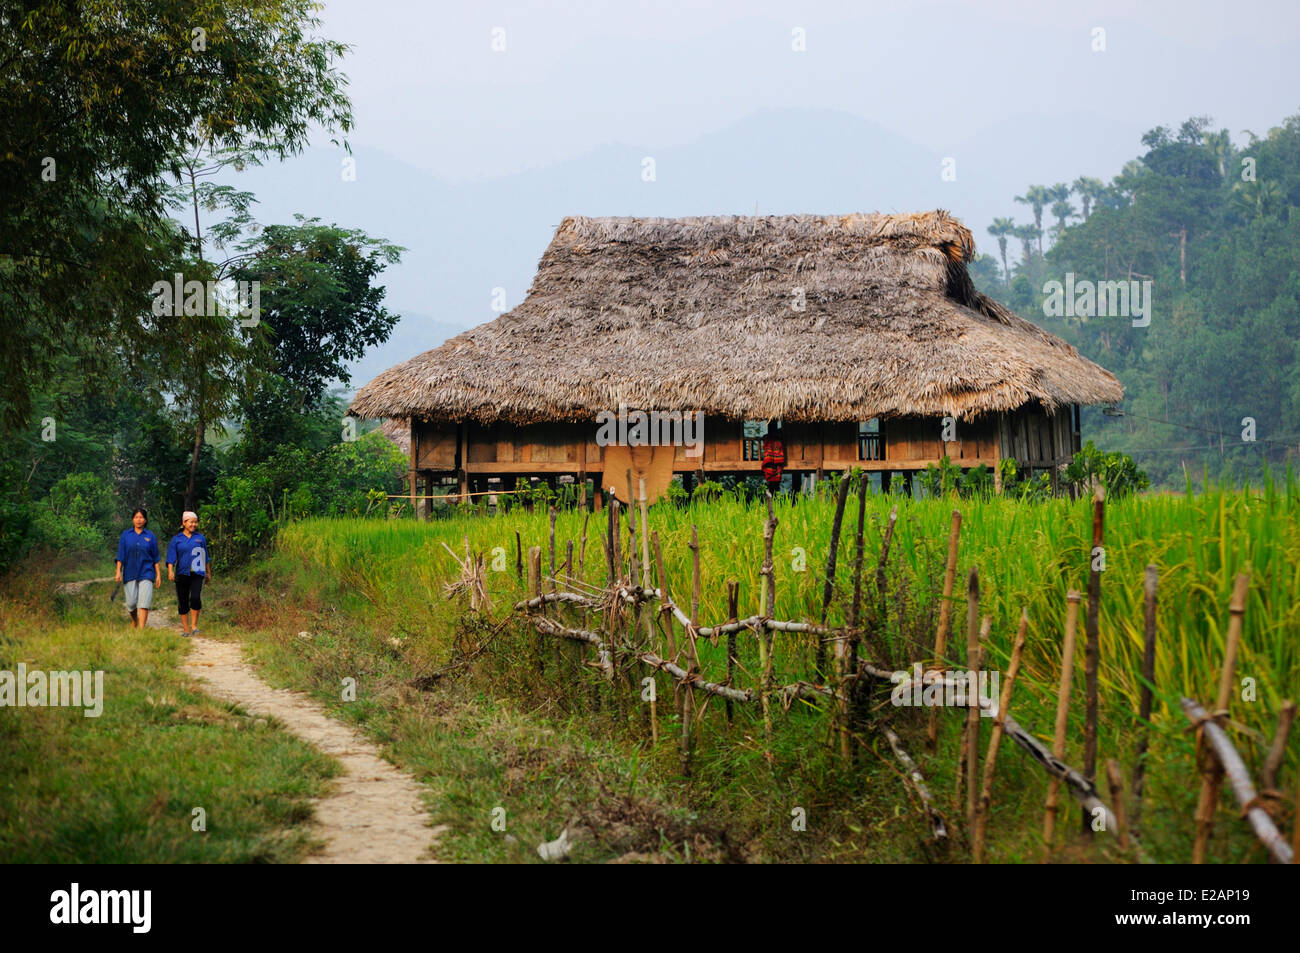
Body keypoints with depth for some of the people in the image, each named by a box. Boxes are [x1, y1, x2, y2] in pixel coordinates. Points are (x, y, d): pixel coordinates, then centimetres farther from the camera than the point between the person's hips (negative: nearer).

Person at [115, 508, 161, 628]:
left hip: (146, 573, -1)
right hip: (130, 573, 1)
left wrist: (158, 575, 5)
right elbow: (120, 555, 6)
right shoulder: (125, 535, 7)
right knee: (131, 602, 2)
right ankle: (134, 621, 32)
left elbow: (156, 558, 9)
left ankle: (141, 629, -16)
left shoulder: (150, 536, 6)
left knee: (144, 602, -13)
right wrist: (118, 571, -3)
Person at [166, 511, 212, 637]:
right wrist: (170, 571, -15)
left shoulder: (200, 538, 11)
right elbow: (171, 557, 0)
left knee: (196, 598, -19)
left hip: (197, 574, 0)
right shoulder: (176, 539, 6)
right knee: (183, 602, 2)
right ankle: (185, 629, 10)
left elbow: (205, 557, 18)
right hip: (182, 574, 0)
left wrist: (208, 573, 21)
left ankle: (194, 625, -7)